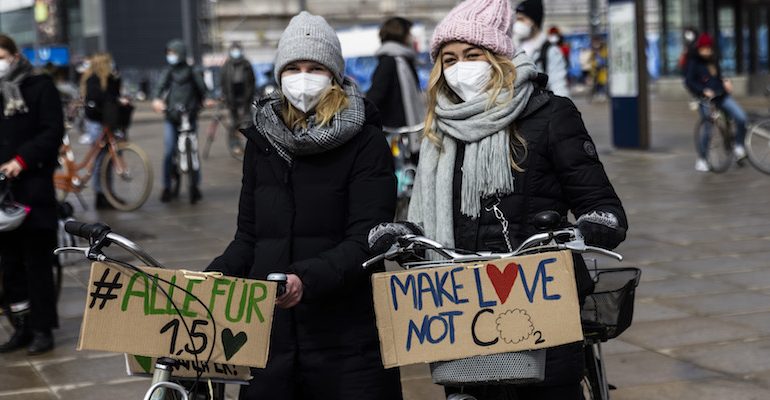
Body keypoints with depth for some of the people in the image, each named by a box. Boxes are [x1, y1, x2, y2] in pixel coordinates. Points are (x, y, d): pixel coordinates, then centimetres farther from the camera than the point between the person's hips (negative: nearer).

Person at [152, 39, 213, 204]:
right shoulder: (167, 72, 9)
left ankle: (195, 186, 8)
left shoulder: (192, 72, 5)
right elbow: (160, 87, -5)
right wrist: (156, 99, -27)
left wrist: (207, 99, -23)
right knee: (168, 153, -5)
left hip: (190, 116, -1)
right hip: (171, 118, 1)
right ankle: (167, 187, 6)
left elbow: (202, 88, -1)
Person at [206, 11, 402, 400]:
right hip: (271, 333, 4)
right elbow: (249, 238, 13)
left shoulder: (365, 143, -3)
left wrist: (307, 279, -30)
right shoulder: (262, 140, 11)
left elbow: (367, 240, -13)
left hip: (346, 339, -4)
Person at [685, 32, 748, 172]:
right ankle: (701, 159, 15)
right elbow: (689, 82, -14)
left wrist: (726, 82, 4)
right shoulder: (694, 63, -5)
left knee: (741, 117, -15)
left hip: (722, 96, 5)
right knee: (707, 131, -5)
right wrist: (704, 90, -26)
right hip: (706, 99, -5)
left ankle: (738, 146, 5)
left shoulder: (714, 61, 12)